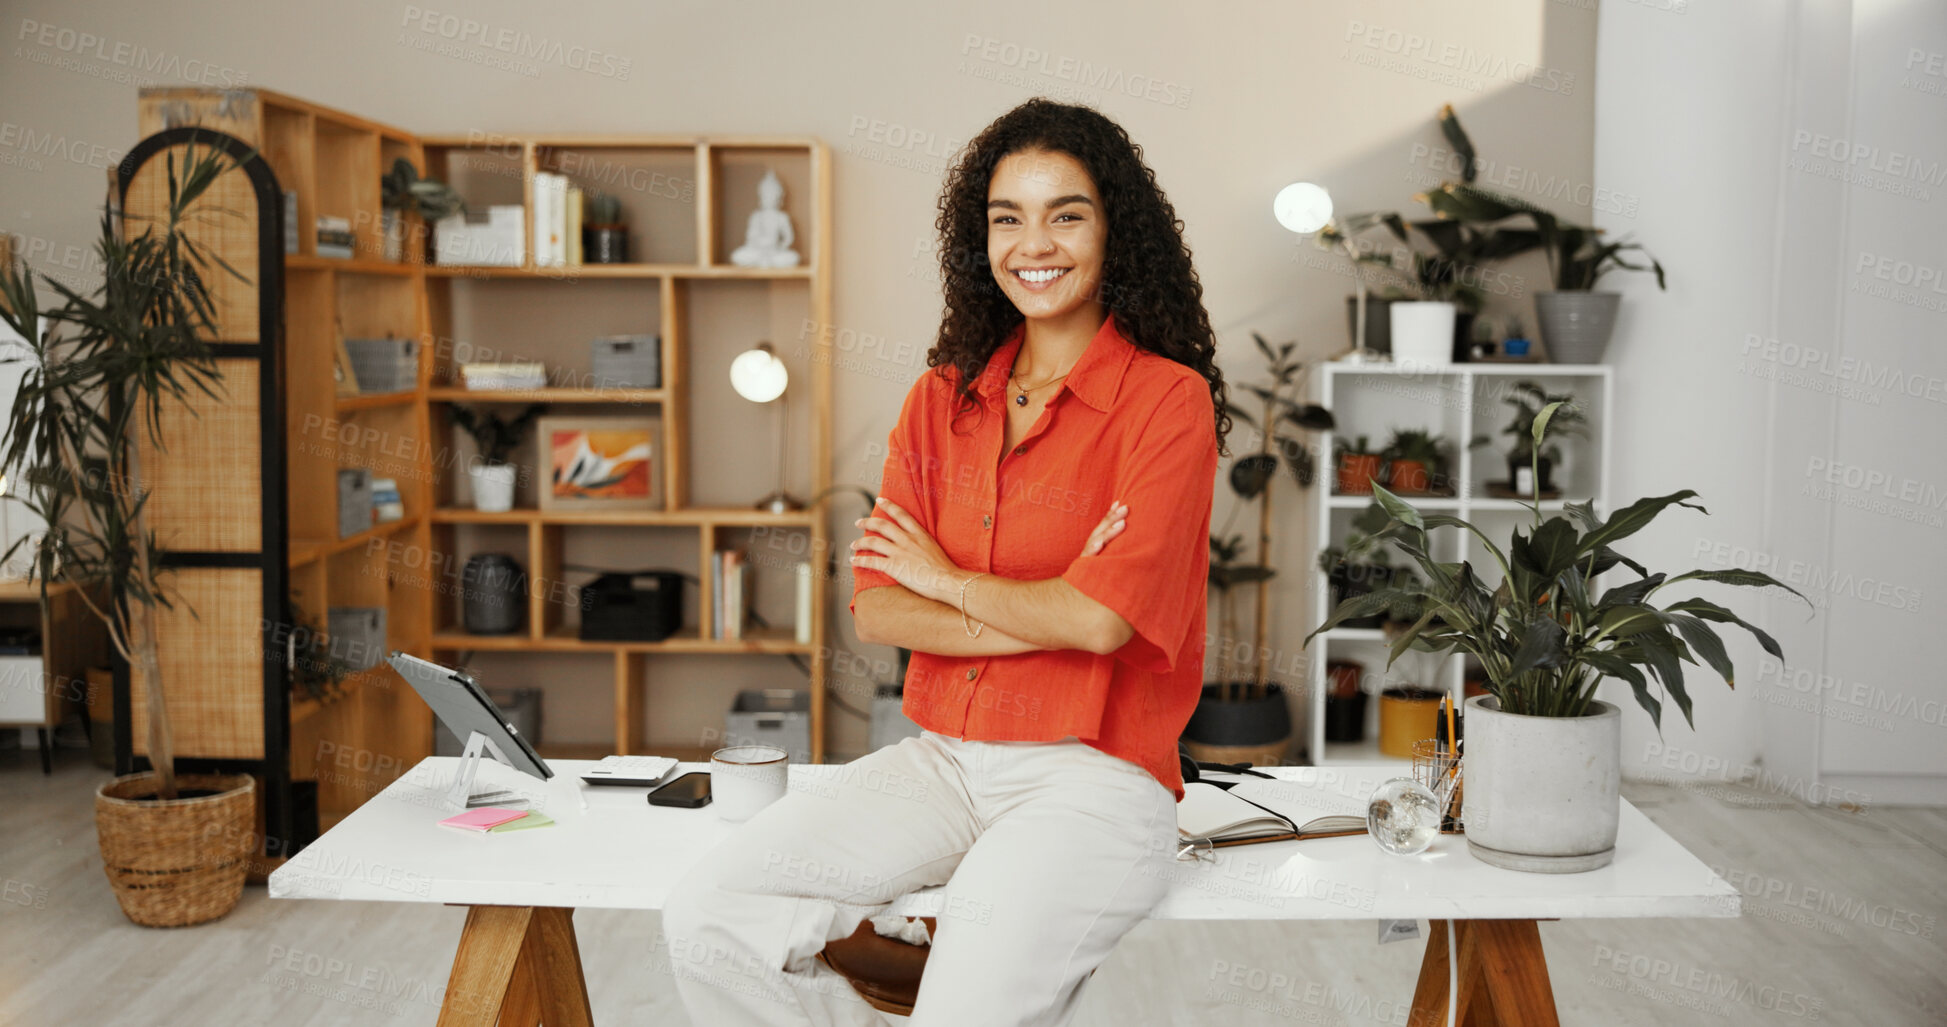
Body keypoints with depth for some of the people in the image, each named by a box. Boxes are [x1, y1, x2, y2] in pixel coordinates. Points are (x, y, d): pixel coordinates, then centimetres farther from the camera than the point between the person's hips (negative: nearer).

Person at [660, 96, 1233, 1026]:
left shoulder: (1170, 399, -4)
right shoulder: (942, 399, 12)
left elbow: (1102, 619, -15)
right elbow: (875, 611, 3)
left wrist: (948, 580, 0)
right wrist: (1048, 613, -9)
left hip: (1093, 774, -5)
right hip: (943, 757, 5)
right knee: (707, 921, -13)